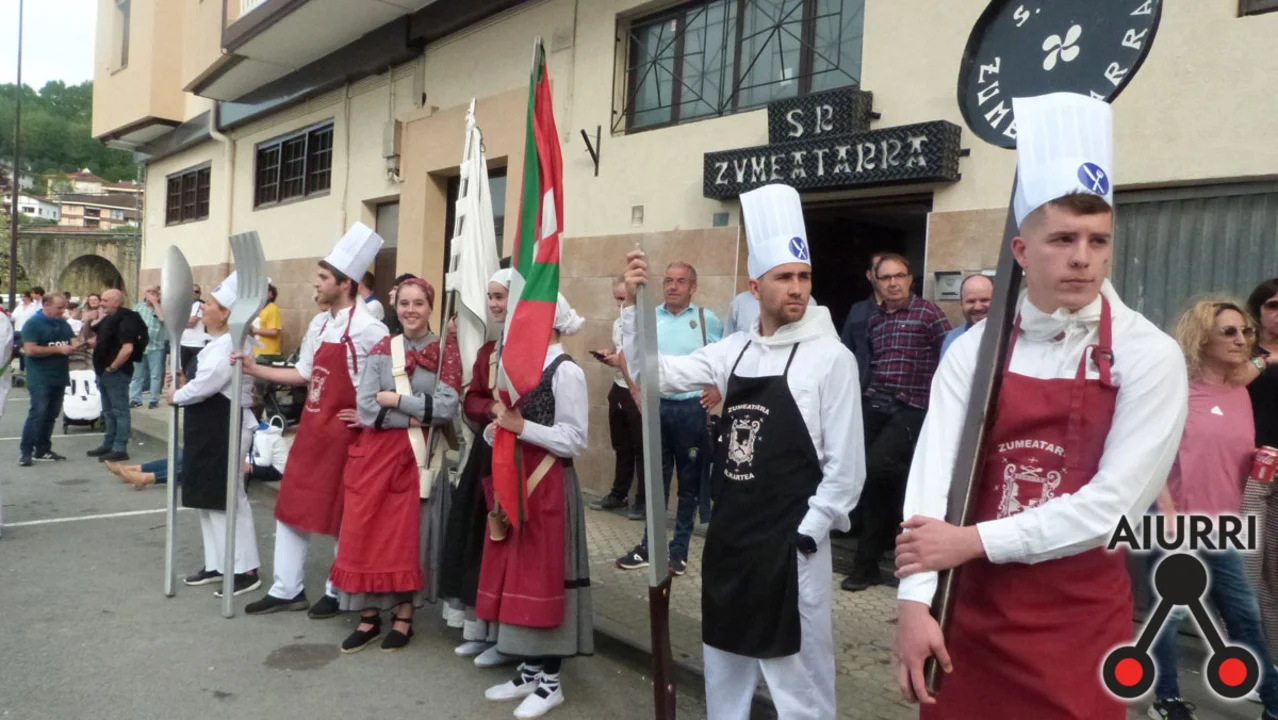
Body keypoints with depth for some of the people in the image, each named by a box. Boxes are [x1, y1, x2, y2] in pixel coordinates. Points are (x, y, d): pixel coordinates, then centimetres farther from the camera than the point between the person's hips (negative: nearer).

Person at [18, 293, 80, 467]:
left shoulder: (63, 324, 12)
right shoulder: (33, 323, -10)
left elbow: (74, 342, 8)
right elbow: (30, 350, -18)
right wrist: (58, 349, -20)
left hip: (59, 377, 7)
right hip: (40, 379, -7)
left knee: (51, 415, 10)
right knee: (37, 413, -11)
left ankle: (43, 450, 17)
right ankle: (25, 451, -5)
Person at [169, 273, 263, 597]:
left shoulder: (230, 345, -20)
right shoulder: (215, 342, 14)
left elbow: (206, 384, -24)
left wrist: (177, 396, -8)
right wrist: (182, 391, 0)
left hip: (225, 429, -11)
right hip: (208, 428, 11)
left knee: (229, 499, -5)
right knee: (208, 498, 17)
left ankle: (246, 570, 4)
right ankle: (216, 564, 27)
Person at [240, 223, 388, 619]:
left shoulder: (368, 329, -16)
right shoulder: (318, 325, 9)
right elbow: (304, 374, 16)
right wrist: (256, 369, 11)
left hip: (344, 431, -8)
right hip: (311, 426, 8)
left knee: (342, 513, 6)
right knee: (293, 505, 12)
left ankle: (337, 592, 23)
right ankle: (286, 589, 25)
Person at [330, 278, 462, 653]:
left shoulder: (446, 352, -1)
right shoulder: (380, 350, 3)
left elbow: (448, 408, -13)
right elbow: (366, 409, -8)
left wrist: (394, 400, -13)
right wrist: (420, 412, -13)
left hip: (420, 455, -1)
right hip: (376, 453, 2)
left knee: (410, 533, 5)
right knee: (367, 533, 4)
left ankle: (404, 616, 19)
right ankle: (369, 616, 17)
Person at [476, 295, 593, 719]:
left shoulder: (566, 371, -12)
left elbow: (575, 441, -16)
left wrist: (522, 427, -21)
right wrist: (497, 430, -3)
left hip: (548, 486, -8)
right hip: (515, 481, 8)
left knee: (544, 577, 0)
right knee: (517, 574, 12)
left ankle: (550, 682, 14)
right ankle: (529, 672, 25)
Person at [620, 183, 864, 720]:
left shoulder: (831, 357, -10)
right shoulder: (734, 351, 6)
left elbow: (845, 462, -10)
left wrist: (808, 533, -11)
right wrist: (633, 305, -4)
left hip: (790, 538, -6)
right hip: (729, 530, 6)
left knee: (797, 674, 5)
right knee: (725, 662, 21)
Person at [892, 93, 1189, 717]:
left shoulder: (1150, 358, -8)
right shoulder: (973, 351, -2)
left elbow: (1114, 503, -15)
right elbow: (932, 475, -12)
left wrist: (974, 541, -19)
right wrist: (915, 600, -23)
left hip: (1080, 621, -2)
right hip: (968, 610, 2)